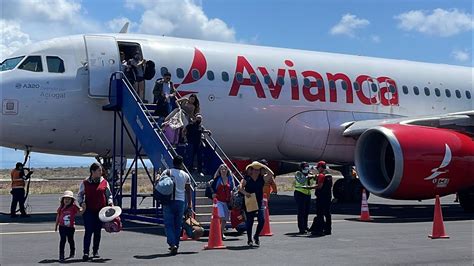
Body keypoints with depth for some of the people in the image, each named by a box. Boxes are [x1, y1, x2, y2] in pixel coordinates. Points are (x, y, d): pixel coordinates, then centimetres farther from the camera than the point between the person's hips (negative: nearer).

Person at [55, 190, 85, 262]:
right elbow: (58, 216, 11)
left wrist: (83, 208, -26)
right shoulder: (61, 207, 2)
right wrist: (56, 226, 15)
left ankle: (72, 252, 40)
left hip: (70, 227, 0)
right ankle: (61, 256, -2)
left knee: (70, 240, 15)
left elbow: (80, 212, -8)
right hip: (62, 227, 0)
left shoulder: (74, 207, -5)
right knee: (62, 240, -4)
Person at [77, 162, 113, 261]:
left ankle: (95, 251, 23)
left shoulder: (104, 182, 5)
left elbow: (109, 195, 11)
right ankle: (86, 252, -8)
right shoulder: (85, 183, 0)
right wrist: (81, 203, -10)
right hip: (89, 210, -2)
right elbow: (80, 195, 8)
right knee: (88, 231, -10)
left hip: (101, 210, 2)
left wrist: (110, 203, -6)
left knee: (97, 231, 10)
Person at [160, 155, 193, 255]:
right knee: (178, 225, 12)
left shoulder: (167, 172, -1)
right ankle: (176, 245, 15)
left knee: (169, 225, -1)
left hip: (169, 202, -2)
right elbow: (188, 190, 11)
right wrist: (189, 204, 16)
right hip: (180, 202, 2)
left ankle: (172, 244, -17)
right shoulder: (186, 175, 7)